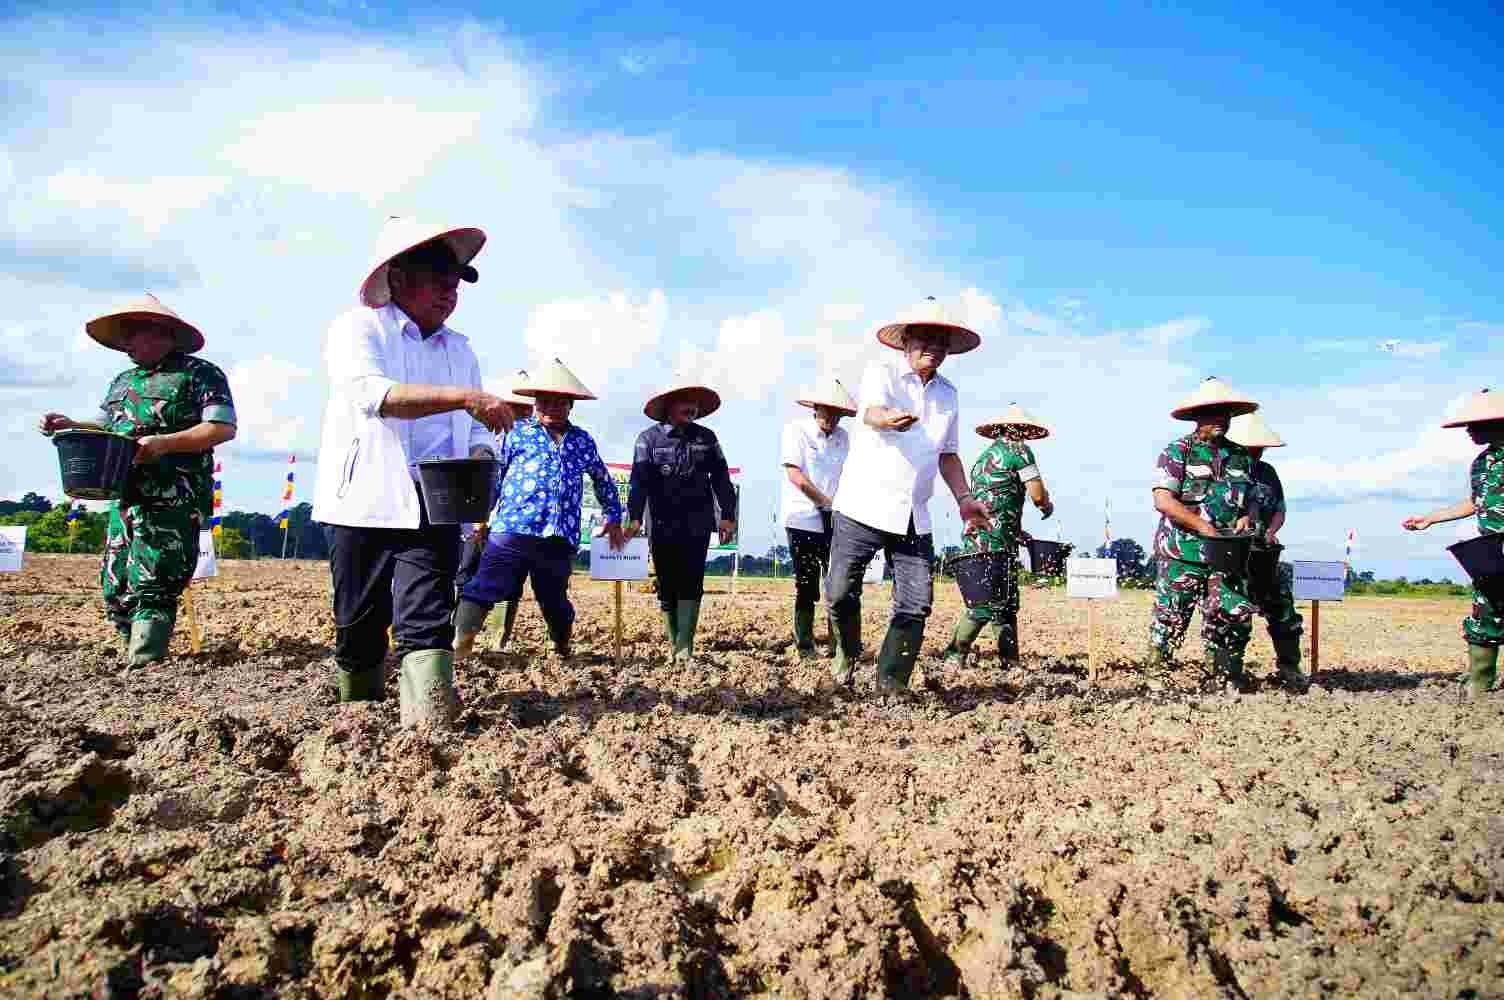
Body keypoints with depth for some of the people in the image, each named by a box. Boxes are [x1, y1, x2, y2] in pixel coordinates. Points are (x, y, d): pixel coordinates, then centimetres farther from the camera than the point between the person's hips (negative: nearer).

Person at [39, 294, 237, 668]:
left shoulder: (199, 374, -1)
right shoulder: (123, 381, 23)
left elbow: (223, 428, -10)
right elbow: (104, 427, 26)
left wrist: (164, 443, -19)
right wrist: (70, 426, 5)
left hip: (174, 502, -8)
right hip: (126, 499, 8)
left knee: (150, 587, -12)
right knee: (115, 589, 8)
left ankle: (141, 670, -9)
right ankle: (147, 657, 21)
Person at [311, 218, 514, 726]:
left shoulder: (460, 349, 17)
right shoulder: (358, 327, 0)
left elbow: (478, 427, 19)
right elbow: (372, 395, -20)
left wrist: (481, 455, -6)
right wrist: (463, 397, -28)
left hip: (435, 505, 3)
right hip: (367, 502, -3)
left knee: (427, 619, -12)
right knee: (360, 625, 7)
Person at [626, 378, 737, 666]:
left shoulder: (705, 437, 8)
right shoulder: (649, 438, 2)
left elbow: (720, 478, 8)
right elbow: (639, 480, -8)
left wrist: (727, 515, 1)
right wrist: (635, 517, -19)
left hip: (697, 526, 0)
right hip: (662, 526, 0)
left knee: (691, 586, -7)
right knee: (667, 588, 7)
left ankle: (684, 649, -8)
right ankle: (674, 646, 18)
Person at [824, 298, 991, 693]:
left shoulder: (948, 394, 16)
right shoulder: (881, 373, -2)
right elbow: (871, 412, -24)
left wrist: (964, 499, 9)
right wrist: (889, 419, -48)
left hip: (914, 518, 5)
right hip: (863, 507, -5)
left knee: (915, 607, -2)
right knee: (840, 593, -4)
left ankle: (890, 685, 8)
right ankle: (847, 653, 25)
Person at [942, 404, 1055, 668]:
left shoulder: (984, 456, 23)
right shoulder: (1018, 450, -2)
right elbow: (1037, 496, -7)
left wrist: (1017, 531, 27)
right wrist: (1048, 506, 15)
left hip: (974, 538, 9)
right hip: (996, 541, -9)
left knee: (1007, 603, 11)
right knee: (987, 604, -9)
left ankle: (1011, 663, 11)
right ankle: (954, 657, -9)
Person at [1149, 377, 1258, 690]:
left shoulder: (1240, 457, 13)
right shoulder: (1177, 452, -4)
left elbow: (1250, 500, 22)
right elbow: (1162, 500, -13)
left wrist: (1246, 518, -1)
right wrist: (1204, 527, -19)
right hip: (1182, 554, -4)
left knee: (1235, 615, -3)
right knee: (1170, 617, 2)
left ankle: (1226, 678, 10)